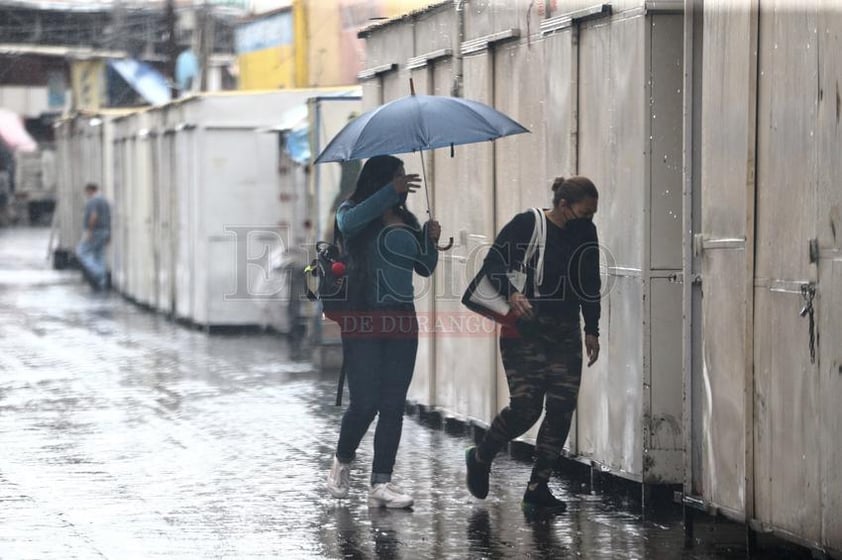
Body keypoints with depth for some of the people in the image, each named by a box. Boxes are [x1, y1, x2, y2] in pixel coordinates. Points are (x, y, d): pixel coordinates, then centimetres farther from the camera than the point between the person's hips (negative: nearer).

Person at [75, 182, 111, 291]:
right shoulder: (104, 201, 15)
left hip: (94, 232, -9)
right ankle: (102, 284, 5)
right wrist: (108, 235, 19)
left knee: (81, 253, -3)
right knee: (99, 257, 9)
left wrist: (89, 231, -23)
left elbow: (94, 216, -26)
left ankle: (96, 274, -13)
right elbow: (108, 218, 17)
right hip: (103, 232, 9)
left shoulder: (92, 201, -14)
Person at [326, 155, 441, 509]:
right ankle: (342, 462, 20)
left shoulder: (406, 220, 15)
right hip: (363, 319, -5)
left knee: (394, 404, 1)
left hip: (402, 320, 5)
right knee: (365, 402, -7)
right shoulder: (353, 211, 0)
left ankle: (381, 482, 5)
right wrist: (391, 192, -31)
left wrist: (431, 240, -2)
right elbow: (350, 222, -25)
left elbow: (425, 268, 17)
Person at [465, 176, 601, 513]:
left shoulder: (585, 233, 8)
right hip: (524, 331, -5)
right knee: (525, 407, -11)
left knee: (561, 410, -3)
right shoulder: (526, 225, -8)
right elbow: (493, 264, -6)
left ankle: (537, 488, 6)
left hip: (565, 334, 5)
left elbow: (590, 285, 16)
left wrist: (592, 330, 13)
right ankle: (480, 458, 18)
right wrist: (511, 293, -23)